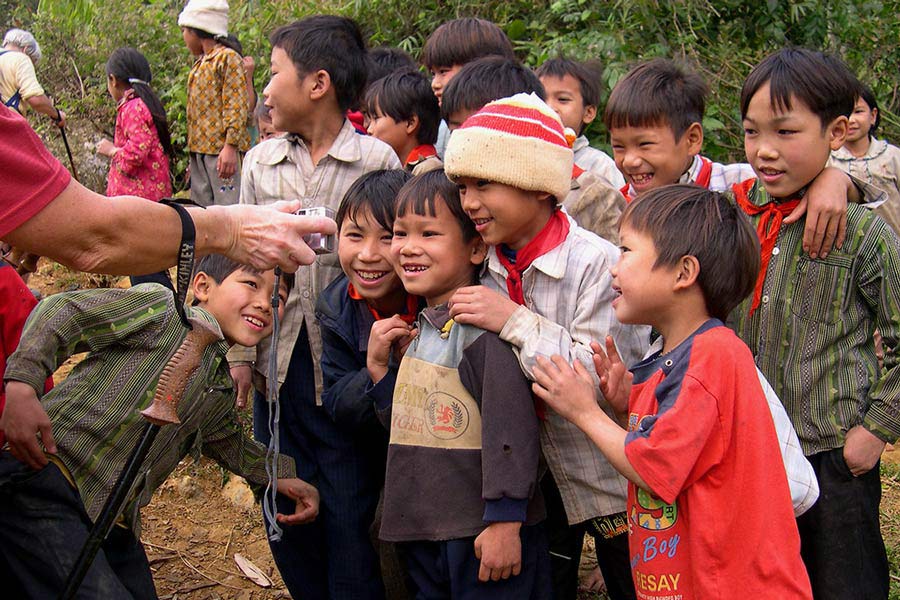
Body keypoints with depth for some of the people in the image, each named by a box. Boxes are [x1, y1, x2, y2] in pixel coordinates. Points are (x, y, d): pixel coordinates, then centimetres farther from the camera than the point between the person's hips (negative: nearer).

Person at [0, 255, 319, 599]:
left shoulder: (222, 391, 18)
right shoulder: (161, 309, -6)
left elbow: (228, 442, 37)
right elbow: (66, 312, -13)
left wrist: (281, 475, 22)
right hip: (43, 483, -9)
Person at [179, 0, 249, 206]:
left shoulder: (227, 58, -7)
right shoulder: (200, 64, 20)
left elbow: (237, 107, -14)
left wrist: (230, 147, -22)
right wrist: (193, 151, 17)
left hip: (222, 150, -9)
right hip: (200, 150, 9)